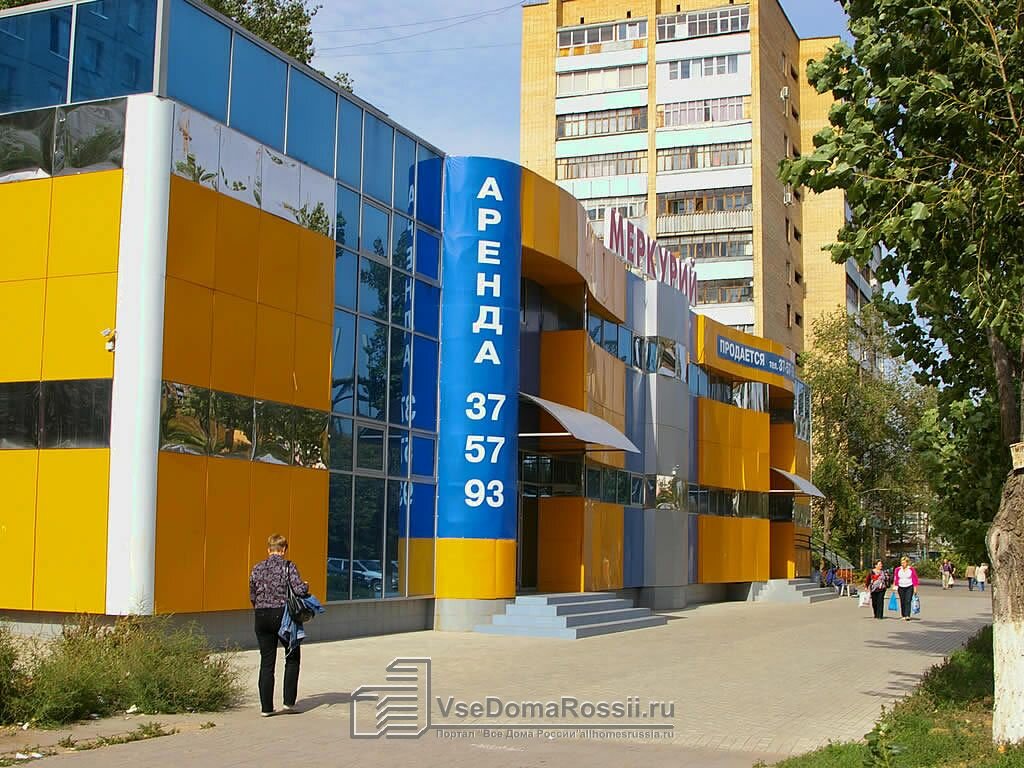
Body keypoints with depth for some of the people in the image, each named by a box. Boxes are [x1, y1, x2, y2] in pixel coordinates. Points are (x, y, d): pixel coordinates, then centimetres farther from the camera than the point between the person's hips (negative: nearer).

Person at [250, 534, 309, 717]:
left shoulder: (258, 568, 5)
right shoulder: (288, 566, -7)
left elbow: (252, 596, 9)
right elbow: (299, 589, -17)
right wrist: (306, 586, 4)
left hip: (262, 617, 3)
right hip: (283, 615, -3)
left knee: (266, 662, 7)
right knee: (292, 658, 14)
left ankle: (266, 707, 6)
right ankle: (289, 701, 9)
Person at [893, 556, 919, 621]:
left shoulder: (912, 569, -2)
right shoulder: (898, 569, 4)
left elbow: (915, 579, 1)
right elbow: (895, 578, 9)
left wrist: (915, 588, -2)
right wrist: (895, 586, 0)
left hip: (909, 587, -3)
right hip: (901, 587, 3)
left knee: (908, 601, -12)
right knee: (902, 602, 5)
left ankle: (907, 616, -17)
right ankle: (903, 616, 13)